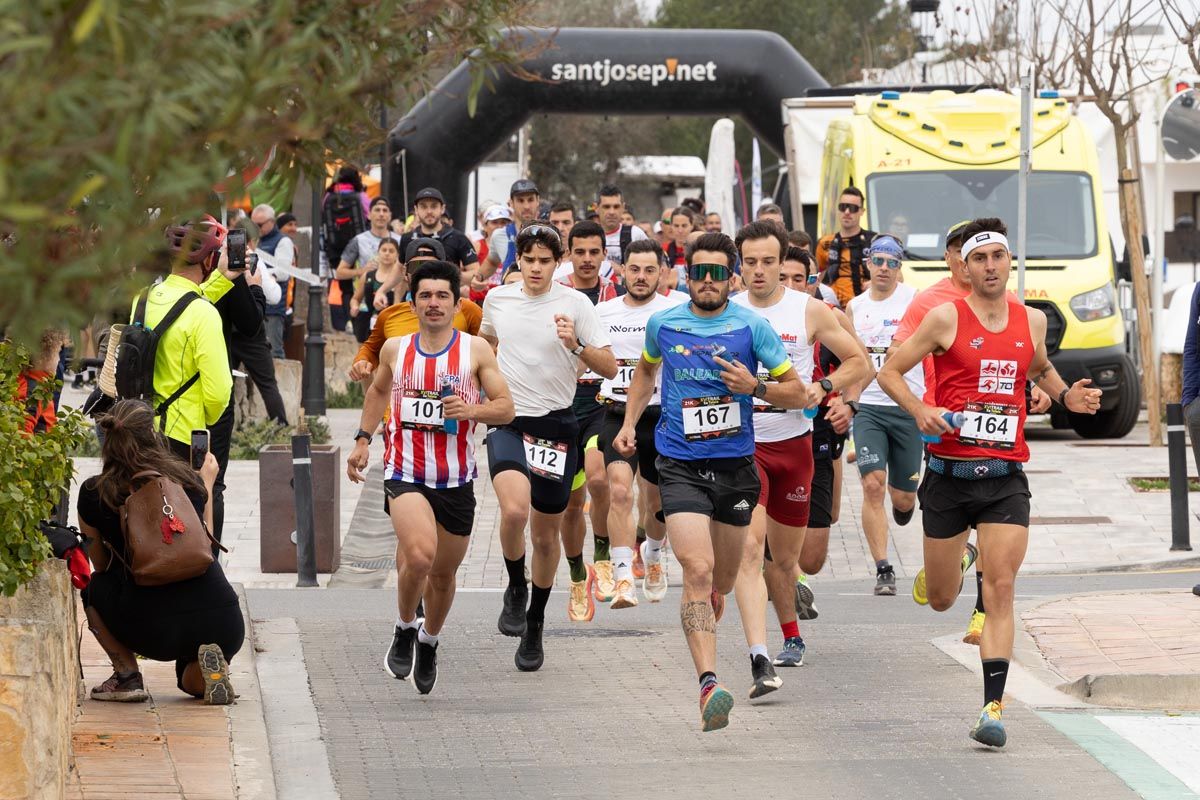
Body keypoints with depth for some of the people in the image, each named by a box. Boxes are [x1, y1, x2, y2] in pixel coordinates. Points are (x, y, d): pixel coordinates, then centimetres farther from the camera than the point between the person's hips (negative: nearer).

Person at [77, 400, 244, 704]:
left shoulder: (94, 493, 3)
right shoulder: (190, 480, 9)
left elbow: (101, 565, 18)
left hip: (156, 631, -2)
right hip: (224, 626, 2)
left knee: (94, 588, 28)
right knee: (190, 679, 35)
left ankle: (126, 674, 12)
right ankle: (209, 668, 0)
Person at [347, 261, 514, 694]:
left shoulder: (475, 350, -2)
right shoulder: (395, 349, 4)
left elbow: (506, 407, -2)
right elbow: (378, 391, 25)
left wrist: (471, 410, -21)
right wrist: (363, 439, 19)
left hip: (456, 479, 1)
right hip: (406, 474, -1)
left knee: (443, 574, 13)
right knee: (420, 556, -26)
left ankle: (429, 642, 40)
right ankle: (404, 629, 0)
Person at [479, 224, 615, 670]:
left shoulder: (574, 303, -3)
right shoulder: (497, 299, 5)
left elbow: (609, 368, -7)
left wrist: (576, 346, -23)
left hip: (556, 425, 0)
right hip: (507, 421, 0)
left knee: (546, 534, 8)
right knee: (515, 510, -26)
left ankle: (534, 627, 27)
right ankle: (515, 590, 1)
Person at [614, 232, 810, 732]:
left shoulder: (752, 326, -2)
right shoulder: (663, 324, 3)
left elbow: (797, 392, 1)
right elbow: (646, 371, 25)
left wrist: (754, 387, -16)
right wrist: (629, 423, 16)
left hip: (735, 465, 1)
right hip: (680, 465, -1)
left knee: (721, 581, 15)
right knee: (698, 570, -20)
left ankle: (700, 630, 50)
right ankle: (708, 682, -27)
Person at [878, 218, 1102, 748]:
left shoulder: (1032, 321, 7)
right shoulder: (946, 318, -5)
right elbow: (890, 372, 0)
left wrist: (1066, 396, 8)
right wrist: (920, 411, -17)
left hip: (1006, 479, 1)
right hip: (949, 474, -1)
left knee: (1001, 590, -13)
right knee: (941, 600, 11)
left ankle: (993, 707, -12)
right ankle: (957, 560, 50)